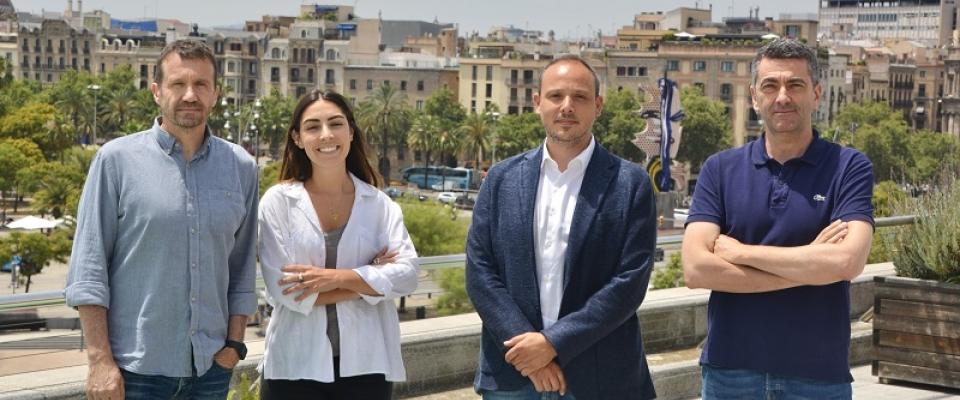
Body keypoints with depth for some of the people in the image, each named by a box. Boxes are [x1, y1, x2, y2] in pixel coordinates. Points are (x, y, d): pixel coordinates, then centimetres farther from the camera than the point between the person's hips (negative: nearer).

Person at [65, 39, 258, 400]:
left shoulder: (241, 167, 6)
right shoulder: (117, 160, -4)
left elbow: (242, 266, 11)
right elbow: (89, 268, -6)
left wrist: (234, 343, 5)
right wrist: (100, 361, -11)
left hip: (211, 369, 3)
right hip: (134, 370, -3)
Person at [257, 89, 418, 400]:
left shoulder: (380, 204, 3)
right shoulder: (278, 200, -3)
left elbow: (406, 275, -7)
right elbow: (283, 288, -11)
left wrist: (338, 277, -18)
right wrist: (368, 281, -10)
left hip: (366, 364, 2)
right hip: (296, 366, -2)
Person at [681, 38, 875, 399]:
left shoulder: (848, 167, -3)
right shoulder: (720, 169, 2)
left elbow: (847, 262, -18)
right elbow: (696, 268, -11)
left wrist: (739, 252, -12)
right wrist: (809, 266, -14)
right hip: (729, 371, 1)